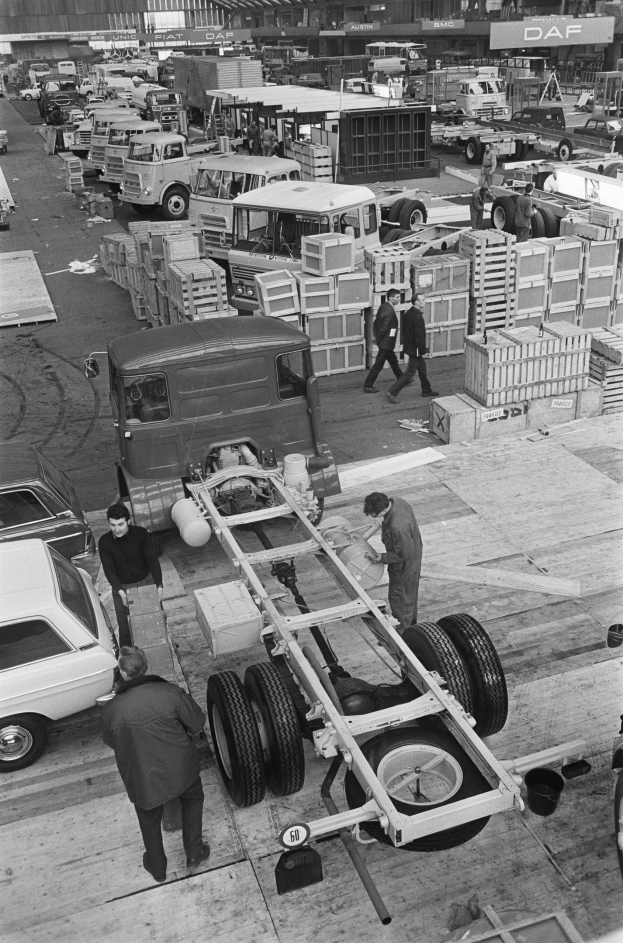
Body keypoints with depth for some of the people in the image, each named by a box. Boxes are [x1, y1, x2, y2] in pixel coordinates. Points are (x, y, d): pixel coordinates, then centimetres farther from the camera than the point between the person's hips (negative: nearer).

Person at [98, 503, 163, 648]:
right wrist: (121, 592, -27)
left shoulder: (141, 534, -16)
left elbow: (152, 560, -16)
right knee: (125, 627, -1)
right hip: (122, 587, 0)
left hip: (146, 581, 0)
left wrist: (159, 585, -26)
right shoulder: (104, 542, -14)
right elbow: (109, 569, -15)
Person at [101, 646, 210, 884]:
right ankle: (194, 853, 41)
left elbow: (110, 742, 0)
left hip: (142, 779, 0)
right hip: (181, 770, 0)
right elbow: (197, 724, -10)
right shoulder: (170, 693, -23)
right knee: (193, 799, 32)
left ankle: (157, 868, 48)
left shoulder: (111, 710, -20)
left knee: (149, 821, 29)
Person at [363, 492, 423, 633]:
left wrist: (382, 558, -20)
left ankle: (402, 633, 34)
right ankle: (412, 622, 52)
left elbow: (404, 554, -29)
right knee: (410, 592, 29)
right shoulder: (397, 501, -17)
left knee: (399, 597, 13)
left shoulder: (398, 527, -43)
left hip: (404, 565, -9)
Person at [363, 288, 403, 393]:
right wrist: (378, 338, -12)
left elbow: (376, 322, 10)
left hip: (384, 342, 10)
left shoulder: (383, 306, 5)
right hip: (386, 343, -10)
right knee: (378, 364, -2)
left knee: (393, 361, 22)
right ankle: (368, 386, 5)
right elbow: (384, 327, -24)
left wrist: (376, 336, 9)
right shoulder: (390, 311, -23)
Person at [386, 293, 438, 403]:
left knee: (422, 367, 22)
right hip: (415, 349, -10)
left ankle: (427, 390, 36)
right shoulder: (417, 317, -26)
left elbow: (404, 330, 13)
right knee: (410, 372, -2)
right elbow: (419, 335, -24)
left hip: (409, 344, 10)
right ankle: (392, 392, -2)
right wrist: (423, 350, -16)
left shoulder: (408, 313, 3)